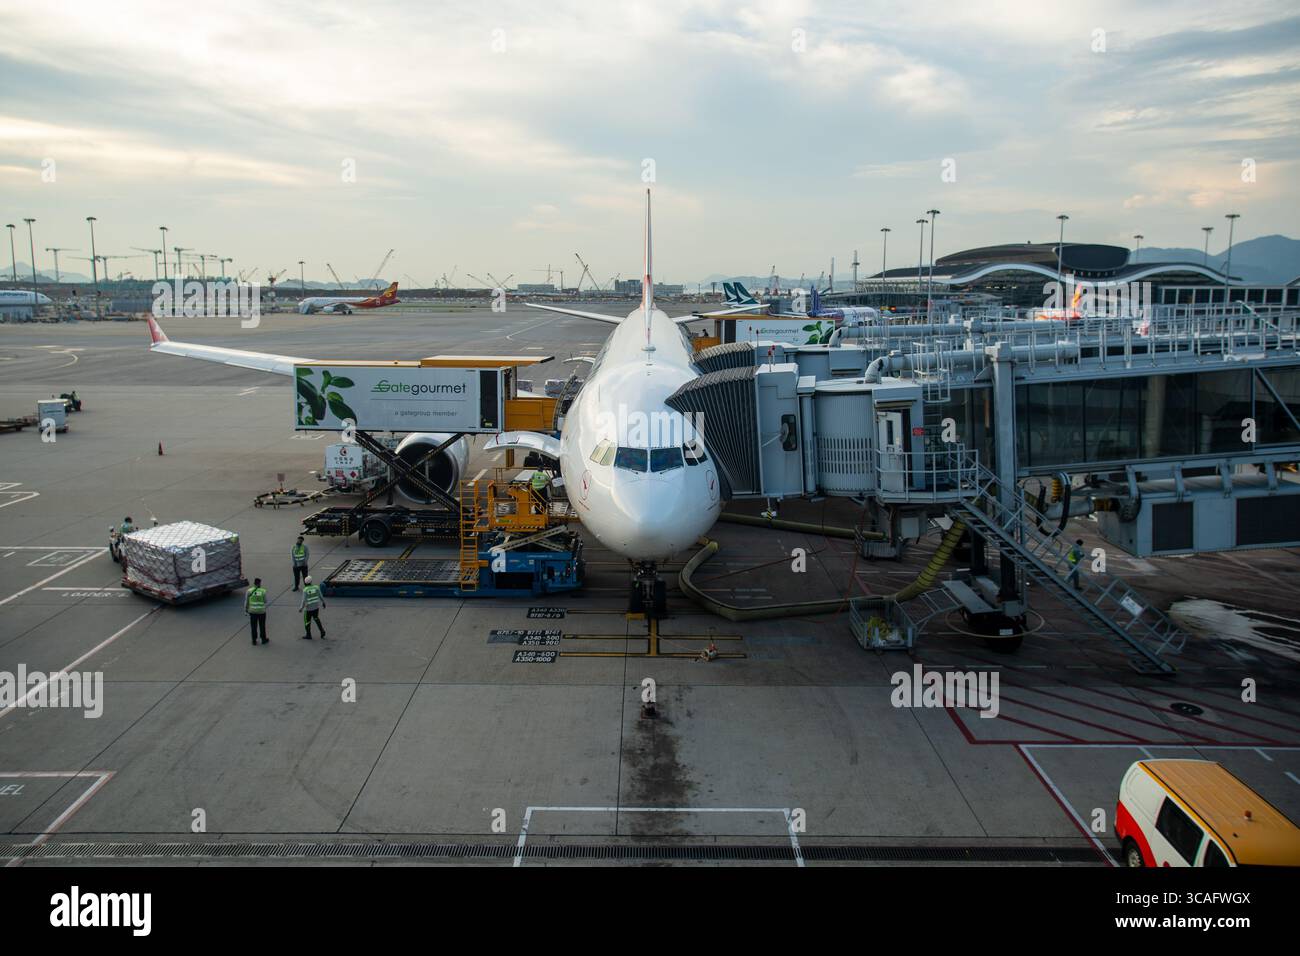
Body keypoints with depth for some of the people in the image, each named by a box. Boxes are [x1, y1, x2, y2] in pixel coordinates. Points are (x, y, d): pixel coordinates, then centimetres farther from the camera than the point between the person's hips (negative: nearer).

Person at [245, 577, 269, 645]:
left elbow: (246, 601, -1)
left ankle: (254, 641, 17)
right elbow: (265, 601, -3)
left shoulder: (249, 591, -7)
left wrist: (246, 609, 12)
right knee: (262, 626, 14)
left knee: (253, 626, 11)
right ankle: (263, 639, 24)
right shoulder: (263, 591, -11)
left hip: (252, 611, 1)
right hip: (261, 611, -1)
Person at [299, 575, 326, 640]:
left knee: (307, 621, 14)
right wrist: (323, 602, 14)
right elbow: (321, 596, -1)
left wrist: (301, 608, -9)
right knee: (316, 618, 26)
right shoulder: (316, 587, -7)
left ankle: (308, 635, 24)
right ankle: (322, 631, 19)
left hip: (309, 608, -5)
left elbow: (304, 600, -19)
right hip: (316, 607, 5)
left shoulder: (305, 590, -18)